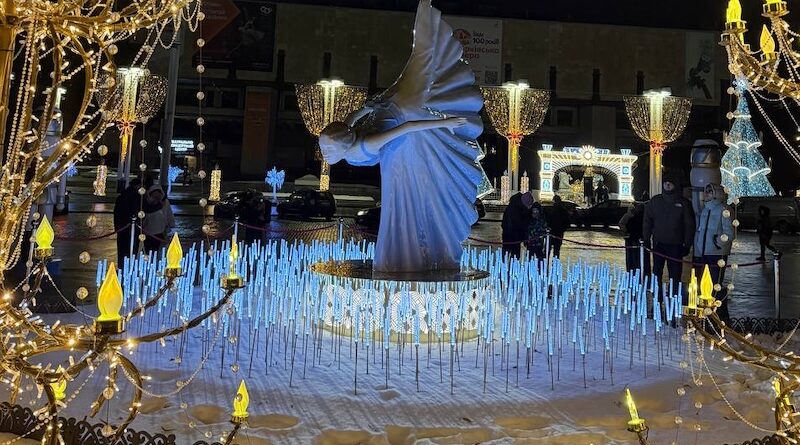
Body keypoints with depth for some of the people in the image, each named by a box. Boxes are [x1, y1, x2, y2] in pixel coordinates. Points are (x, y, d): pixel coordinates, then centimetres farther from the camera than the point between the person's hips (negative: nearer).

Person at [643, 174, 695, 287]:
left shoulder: (683, 203, 1)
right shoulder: (654, 201, 7)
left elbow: (689, 225, 1)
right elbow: (647, 221, 9)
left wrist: (687, 244, -3)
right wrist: (646, 239, 3)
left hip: (676, 245, -2)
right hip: (658, 244, 2)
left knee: (675, 274, 3)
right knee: (656, 272, 6)